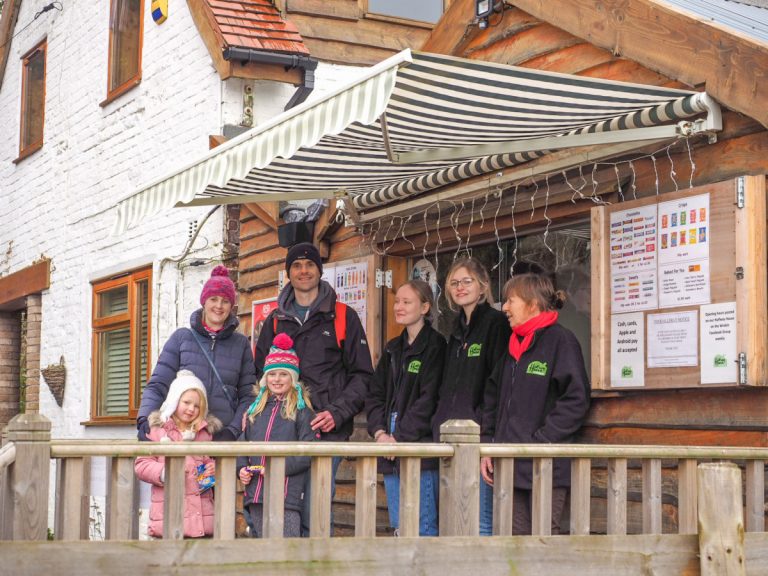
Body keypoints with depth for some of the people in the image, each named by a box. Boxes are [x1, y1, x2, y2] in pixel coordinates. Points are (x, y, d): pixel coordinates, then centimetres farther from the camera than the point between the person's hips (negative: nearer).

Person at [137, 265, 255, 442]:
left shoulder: (241, 344, 12)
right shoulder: (181, 338, 11)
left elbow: (247, 395, 10)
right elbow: (157, 386, 7)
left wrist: (233, 430, -4)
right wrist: (145, 420, -10)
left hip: (222, 435, 0)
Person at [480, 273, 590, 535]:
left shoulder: (561, 340, -6)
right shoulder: (514, 346, 18)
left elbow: (576, 400, -13)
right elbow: (493, 398, 22)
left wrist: (539, 441, -15)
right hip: (509, 467, 7)